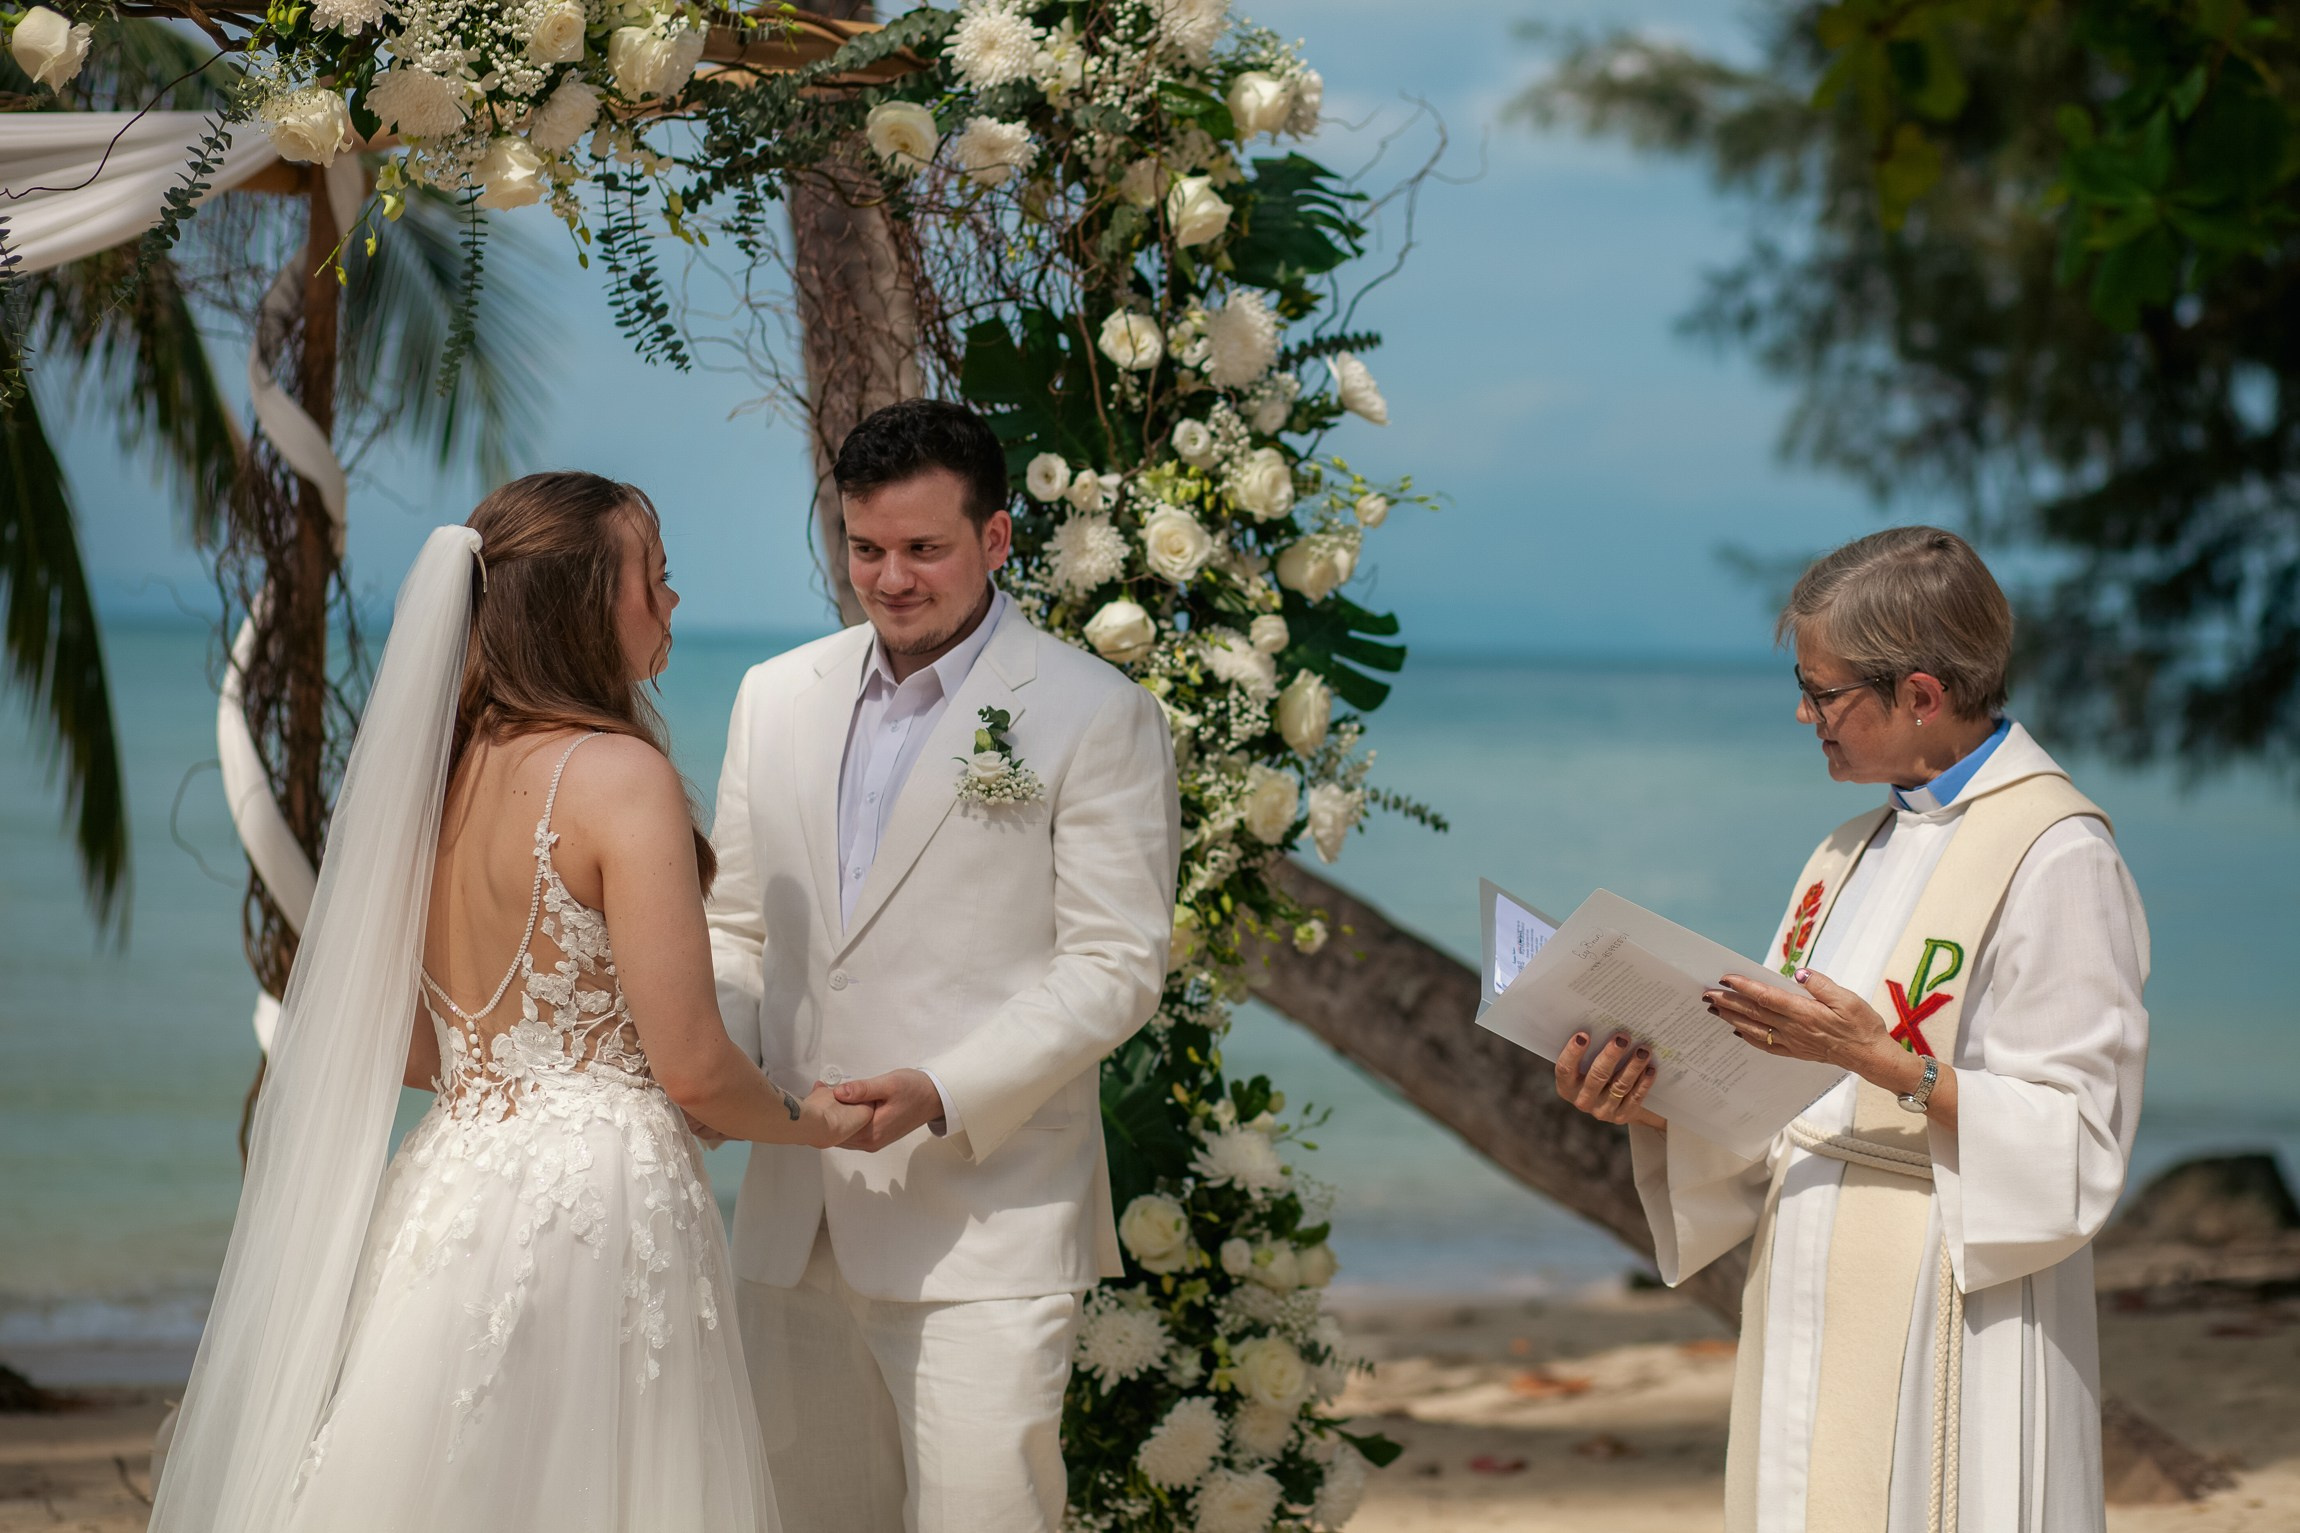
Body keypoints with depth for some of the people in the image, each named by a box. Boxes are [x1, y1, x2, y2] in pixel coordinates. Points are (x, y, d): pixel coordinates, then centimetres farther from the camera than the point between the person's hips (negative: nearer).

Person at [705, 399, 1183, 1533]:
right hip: (792, 1223, 5)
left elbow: (1114, 966, -7)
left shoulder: (1098, 718, -3)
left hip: (984, 1225, -5)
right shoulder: (776, 698, 13)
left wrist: (941, 1094, -19)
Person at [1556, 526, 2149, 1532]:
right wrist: (1654, 1103, -4)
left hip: (1950, 1331, -7)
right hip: (1815, 1310, 7)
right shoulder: (1856, 853, 14)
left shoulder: (2056, 857, -11)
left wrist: (1883, 1061, -25)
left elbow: (2078, 1143, -16)